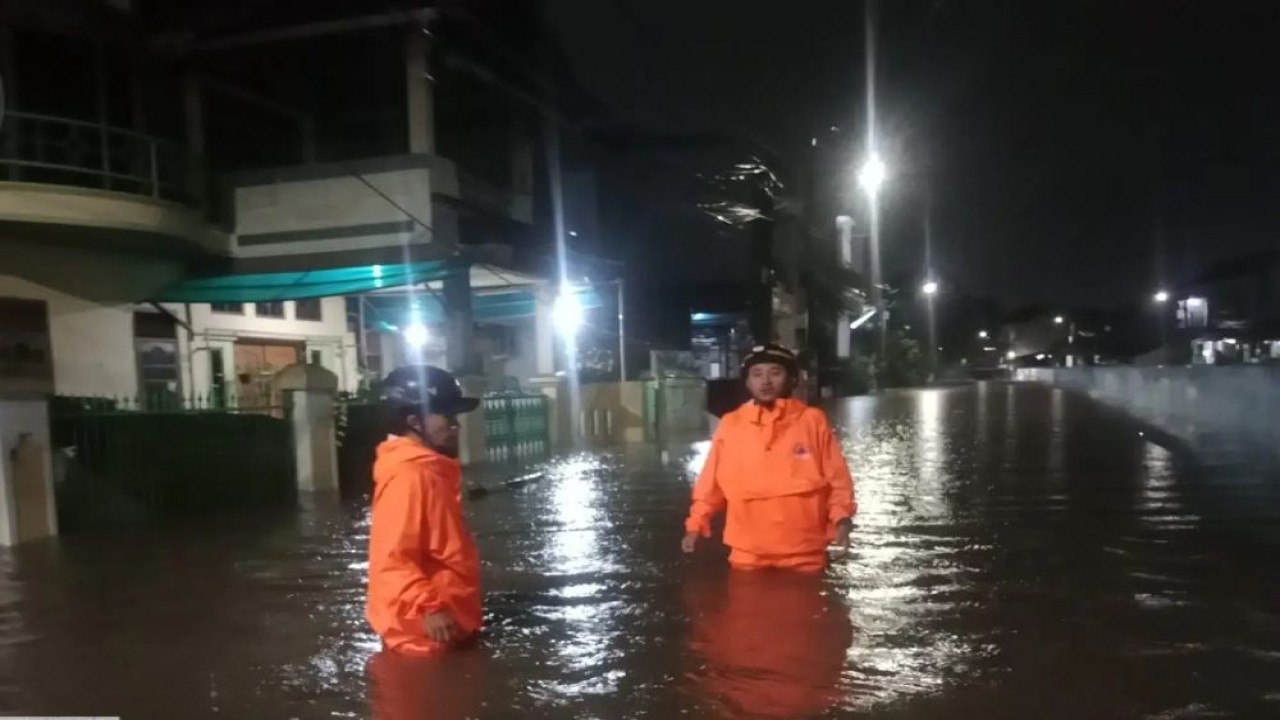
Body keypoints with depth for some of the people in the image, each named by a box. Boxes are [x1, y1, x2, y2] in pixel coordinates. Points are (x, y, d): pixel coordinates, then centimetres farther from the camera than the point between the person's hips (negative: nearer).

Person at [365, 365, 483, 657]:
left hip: (447, 627, 11)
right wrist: (428, 608, -32)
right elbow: (393, 559, -27)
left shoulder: (429, 471, 11)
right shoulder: (409, 476, -21)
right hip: (423, 633, -11)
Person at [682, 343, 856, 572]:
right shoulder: (730, 425, 3)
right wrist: (696, 524, 0)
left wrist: (841, 518, -14)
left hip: (804, 556, -1)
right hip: (748, 557, 1)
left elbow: (838, 479, 1)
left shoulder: (813, 421, 0)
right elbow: (711, 484, 8)